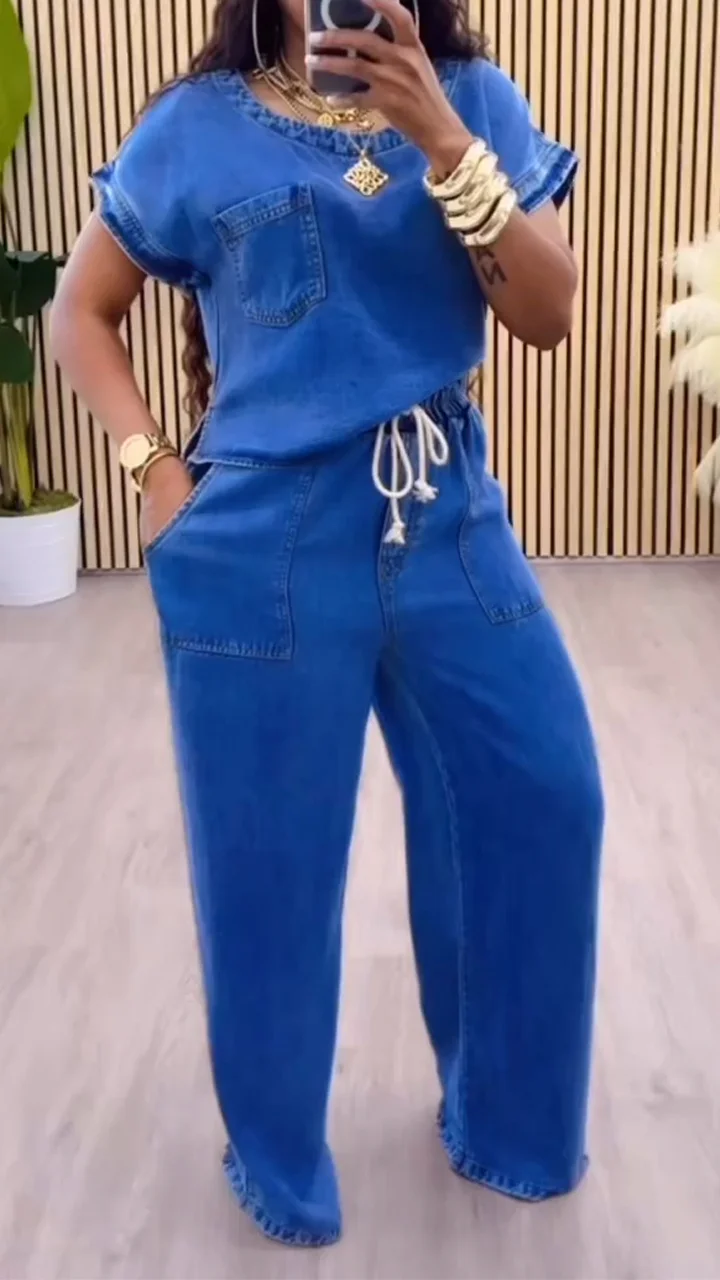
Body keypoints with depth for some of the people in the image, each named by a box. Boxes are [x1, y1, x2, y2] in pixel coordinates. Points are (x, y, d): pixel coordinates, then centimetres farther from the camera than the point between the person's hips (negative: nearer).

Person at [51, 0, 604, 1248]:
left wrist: (443, 144, -17)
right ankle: (278, 1164, 32)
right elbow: (80, 312, 7)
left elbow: (551, 315, -6)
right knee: (269, 865, 8)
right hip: (267, 548, -2)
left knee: (543, 806, 7)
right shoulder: (198, 126, -1)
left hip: (450, 523, 3)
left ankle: (504, 1119, 33)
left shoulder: (473, 100, 4)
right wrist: (157, 470, -5)